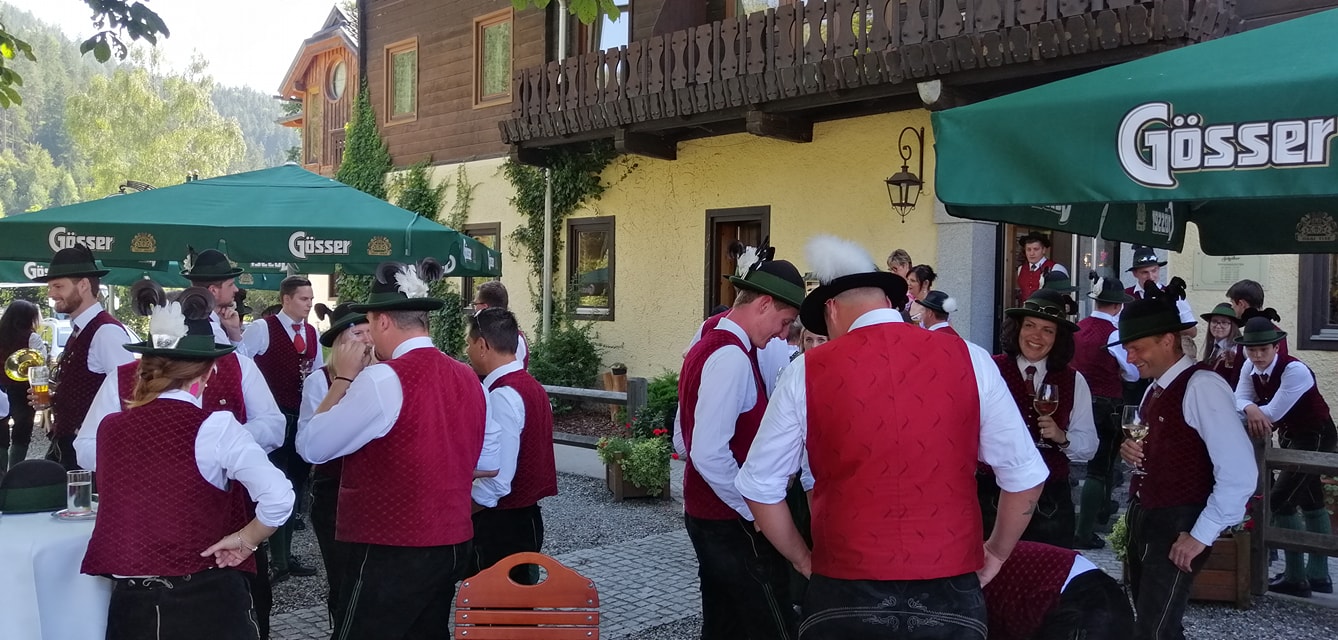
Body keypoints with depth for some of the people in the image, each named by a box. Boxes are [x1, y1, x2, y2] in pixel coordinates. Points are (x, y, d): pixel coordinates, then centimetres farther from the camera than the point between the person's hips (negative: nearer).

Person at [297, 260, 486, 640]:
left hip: (390, 553, -8)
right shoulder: (468, 378, 6)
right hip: (453, 545, 8)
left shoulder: (384, 378, -17)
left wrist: (343, 378, -2)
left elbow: (311, 447, -9)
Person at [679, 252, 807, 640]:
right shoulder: (732, 357, -20)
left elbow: (685, 439, 17)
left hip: (705, 512, 10)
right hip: (732, 521, -10)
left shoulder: (708, 346, 11)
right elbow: (711, 454, -27)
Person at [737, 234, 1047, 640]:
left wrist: (803, 559, 14)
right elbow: (1026, 475, 4)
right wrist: (996, 553, 17)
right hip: (949, 596, 2)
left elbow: (759, 486, 2)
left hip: (844, 594, -1)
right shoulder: (968, 360, -1)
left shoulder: (807, 371, -4)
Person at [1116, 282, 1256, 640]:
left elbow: (1240, 474, -24)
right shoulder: (1155, 389, 9)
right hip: (1143, 519, 9)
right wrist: (1130, 451, 2)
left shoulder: (1202, 386, -18)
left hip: (1176, 527, -9)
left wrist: (1201, 536, -19)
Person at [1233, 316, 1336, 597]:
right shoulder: (1249, 368, -8)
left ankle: (1296, 578, 1)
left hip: (1315, 439, -9)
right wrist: (1251, 408, -37)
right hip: (1290, 436, 9)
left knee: (1280, 502, -12)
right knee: (1310, 502, 19)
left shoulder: (1295, 370, -30)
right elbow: (1239, 400, -16)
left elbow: (1273, 412, -33)